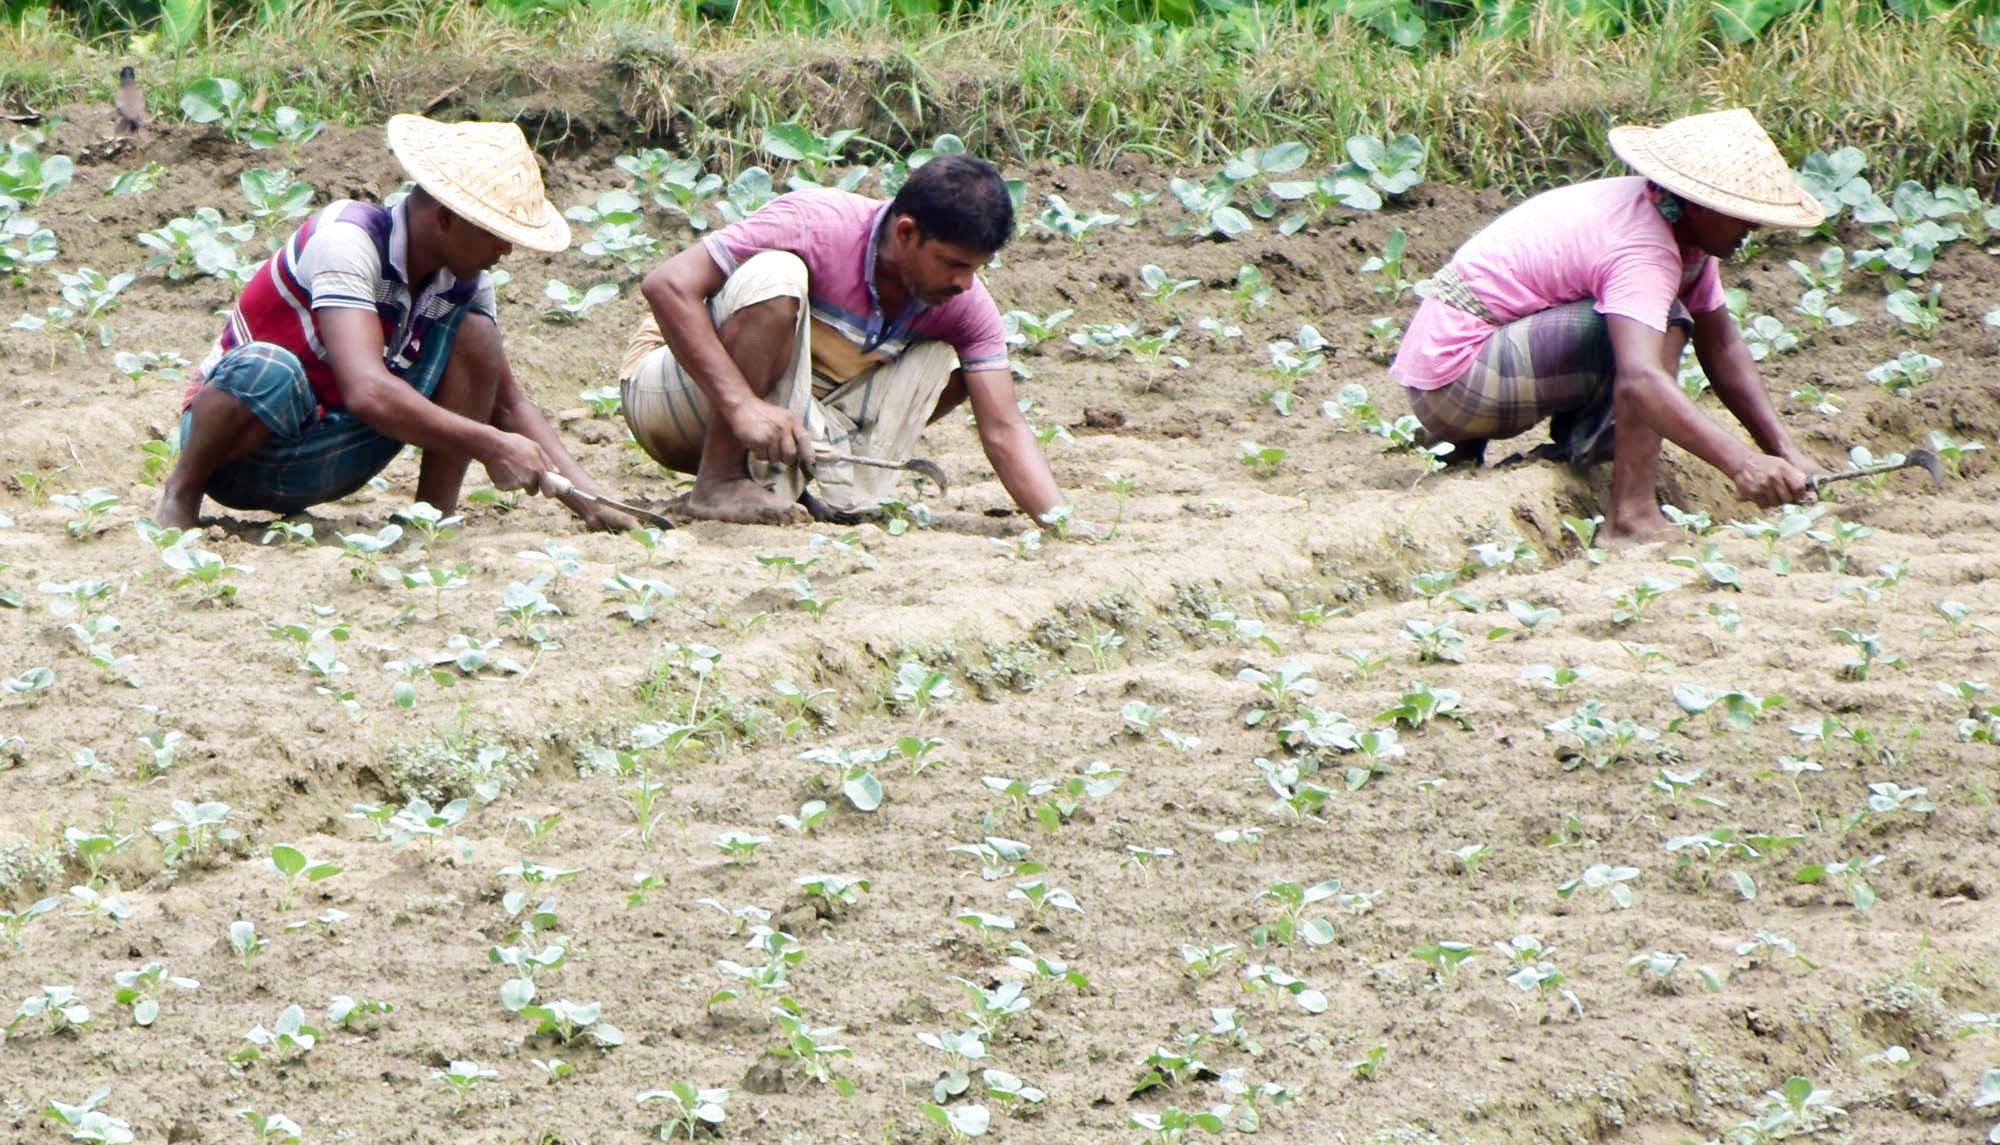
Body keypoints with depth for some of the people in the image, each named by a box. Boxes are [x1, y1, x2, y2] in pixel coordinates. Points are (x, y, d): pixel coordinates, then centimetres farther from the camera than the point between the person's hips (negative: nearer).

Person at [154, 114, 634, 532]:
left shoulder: (465, 283, -3)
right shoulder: (347, 239, -26)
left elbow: (508, 403, 5)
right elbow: (367, 392, -37)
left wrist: (585, 495, -9)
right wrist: (490, 447, -33)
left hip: (324, 464, 6)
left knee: (475, 334, -8)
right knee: (268, 369, -41)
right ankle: (180, 494, -14)